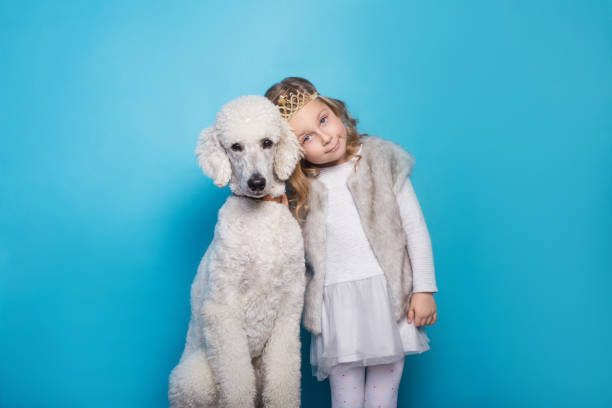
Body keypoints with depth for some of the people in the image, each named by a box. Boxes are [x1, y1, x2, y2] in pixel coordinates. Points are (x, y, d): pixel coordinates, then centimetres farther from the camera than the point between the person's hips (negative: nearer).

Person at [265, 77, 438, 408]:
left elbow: (415, 227, 2)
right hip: (336, 303, 1)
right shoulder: (298, 187, 3)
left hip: (388, 295, -1)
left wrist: (424, 289, -1)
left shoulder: (381, 160, 0)